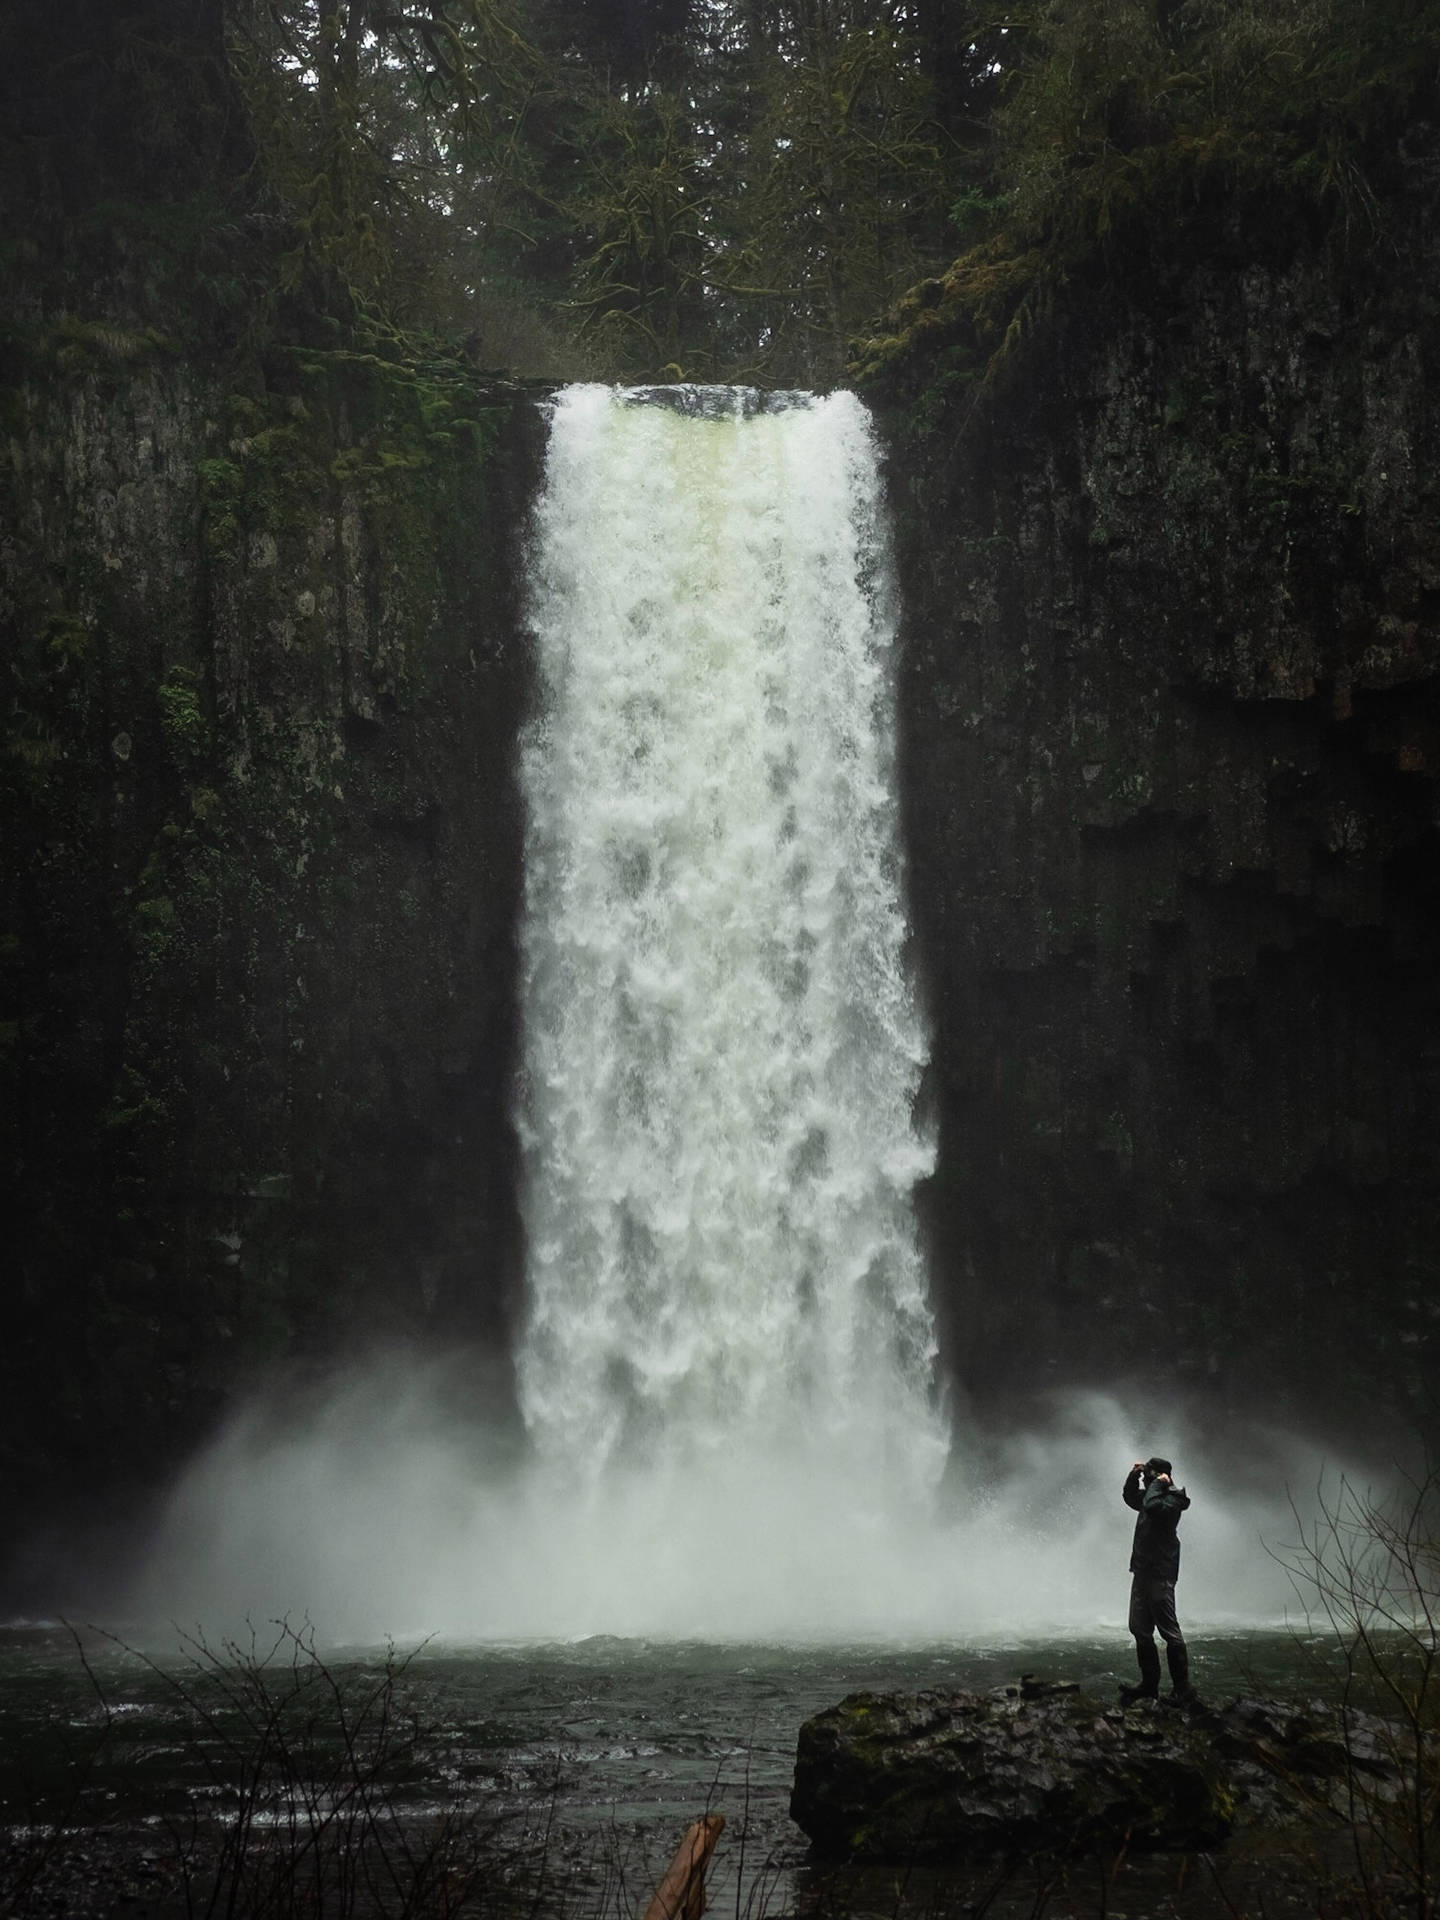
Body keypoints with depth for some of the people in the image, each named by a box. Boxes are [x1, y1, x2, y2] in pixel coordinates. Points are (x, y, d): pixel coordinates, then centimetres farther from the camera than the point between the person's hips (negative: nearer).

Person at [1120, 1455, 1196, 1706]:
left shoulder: (1172, 1499, -11)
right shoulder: (1153, 1496, 16)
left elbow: (1152, 1506, -32)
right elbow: (1129, 1497, 33)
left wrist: (1157, 1485, -15)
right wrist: (1133, 1476, 16)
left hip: (1160, 1574, -10)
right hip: (1142, 1572, 10)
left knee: (1169, 1630, -8)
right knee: (1140, 1629, 12)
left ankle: (1182, 1690, -6)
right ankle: (1149, 1685, 18)